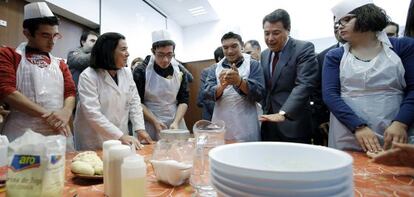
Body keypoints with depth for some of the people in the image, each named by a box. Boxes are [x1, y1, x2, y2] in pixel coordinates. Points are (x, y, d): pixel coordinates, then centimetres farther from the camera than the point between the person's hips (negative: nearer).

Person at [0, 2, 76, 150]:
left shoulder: (60, 64, 16)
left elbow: (70, 92, 7)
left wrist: (65, 112, -14)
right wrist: (45, 114, -18)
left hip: (59, 134, 4)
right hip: (21, 135, -3)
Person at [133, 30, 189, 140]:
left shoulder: (179, 70, 0)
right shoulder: (141, 71, -8)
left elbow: (184, 100, 2)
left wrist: (176, 122, -11)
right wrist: (155, 121, -14)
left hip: (176, 123, 3)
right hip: (149, 123, -2)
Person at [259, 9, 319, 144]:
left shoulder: (304, 48, -9)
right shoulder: (264, 54, 12)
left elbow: (304, 85, -21)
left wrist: (283, 113, -31)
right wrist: (265, 111, 12)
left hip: (293, 124, -5)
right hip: (268, 123, 6)